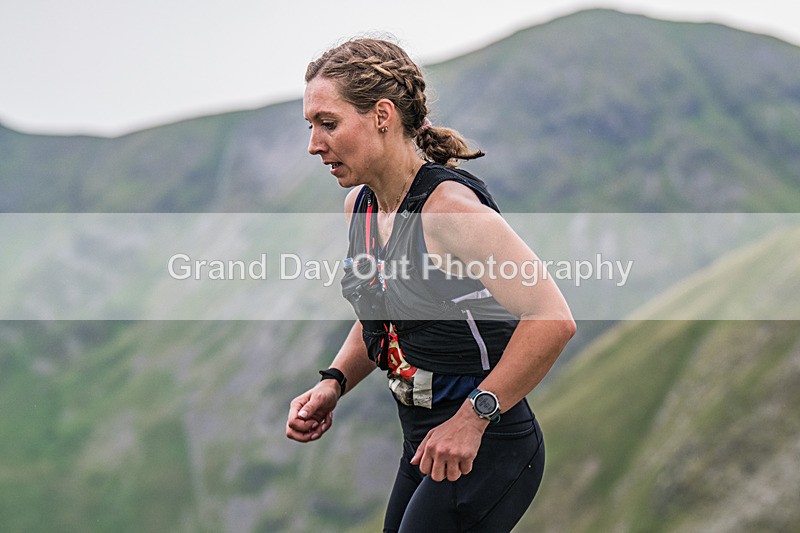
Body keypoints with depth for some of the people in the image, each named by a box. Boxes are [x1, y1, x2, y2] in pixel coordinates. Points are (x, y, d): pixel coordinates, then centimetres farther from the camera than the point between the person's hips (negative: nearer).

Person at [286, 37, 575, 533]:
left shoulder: (448, 205, -22)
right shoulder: (360, 205, 5)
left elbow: (553, 320, -29)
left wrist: (472, 418, -24)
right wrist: (334, 383, 3)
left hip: (485, 452, -9)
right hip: (425, 448, 9)